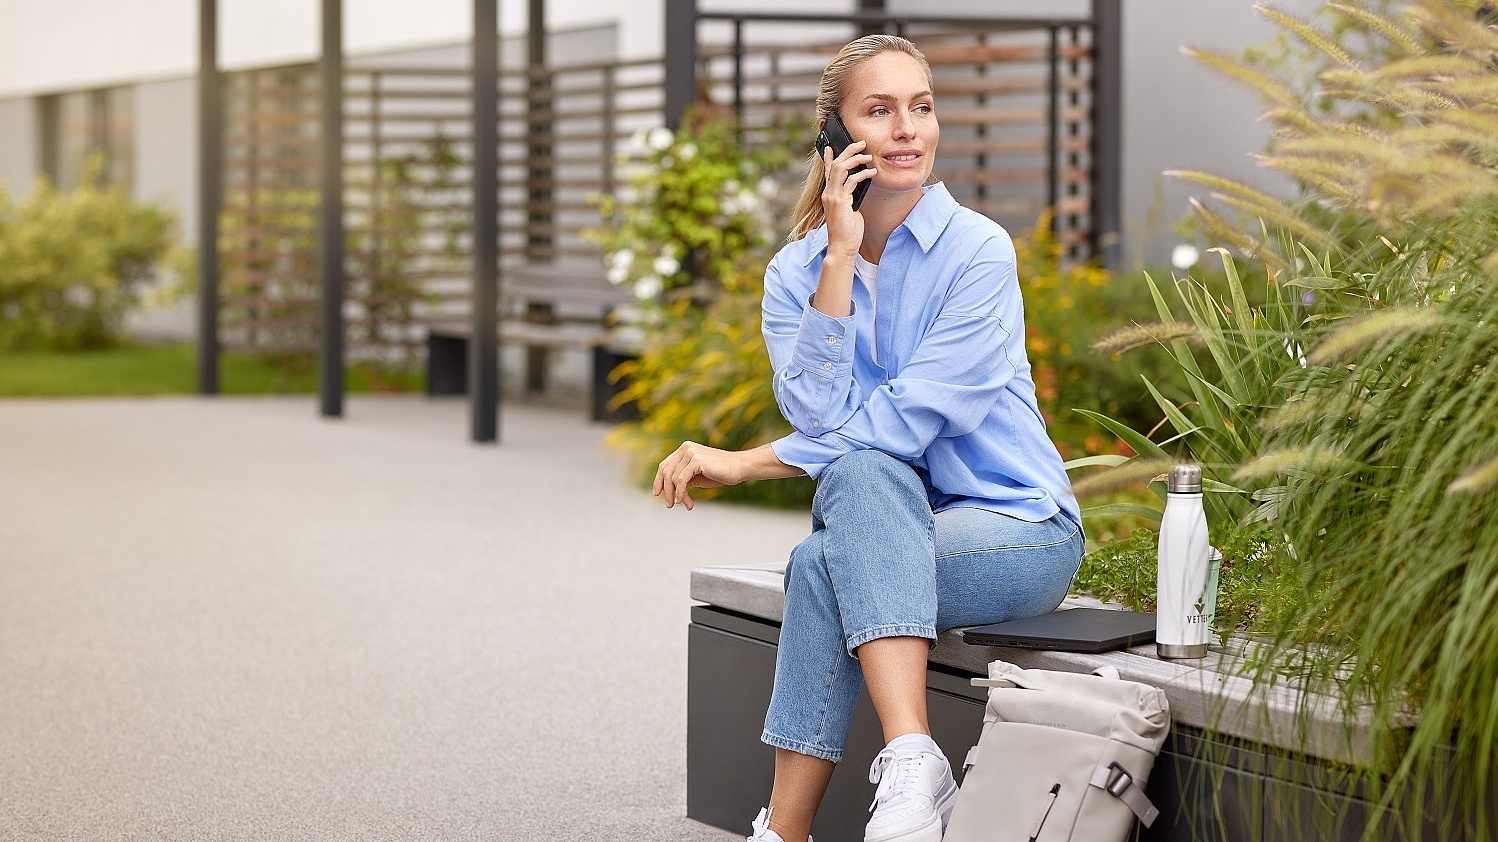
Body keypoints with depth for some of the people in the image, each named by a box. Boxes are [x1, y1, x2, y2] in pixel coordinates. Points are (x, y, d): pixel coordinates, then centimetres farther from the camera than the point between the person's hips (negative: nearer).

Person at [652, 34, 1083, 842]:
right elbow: (818, 412, -13)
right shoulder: (796, 269, 4)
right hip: (883, 532, 4)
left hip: (1018, 531, -4)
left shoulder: (977, 251, -10)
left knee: (823, 563, -28)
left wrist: (742, 464, -15)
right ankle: (912, 761, -36)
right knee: (865, 477, -31)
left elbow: (902, 424, -17)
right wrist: (840, 258, -16)